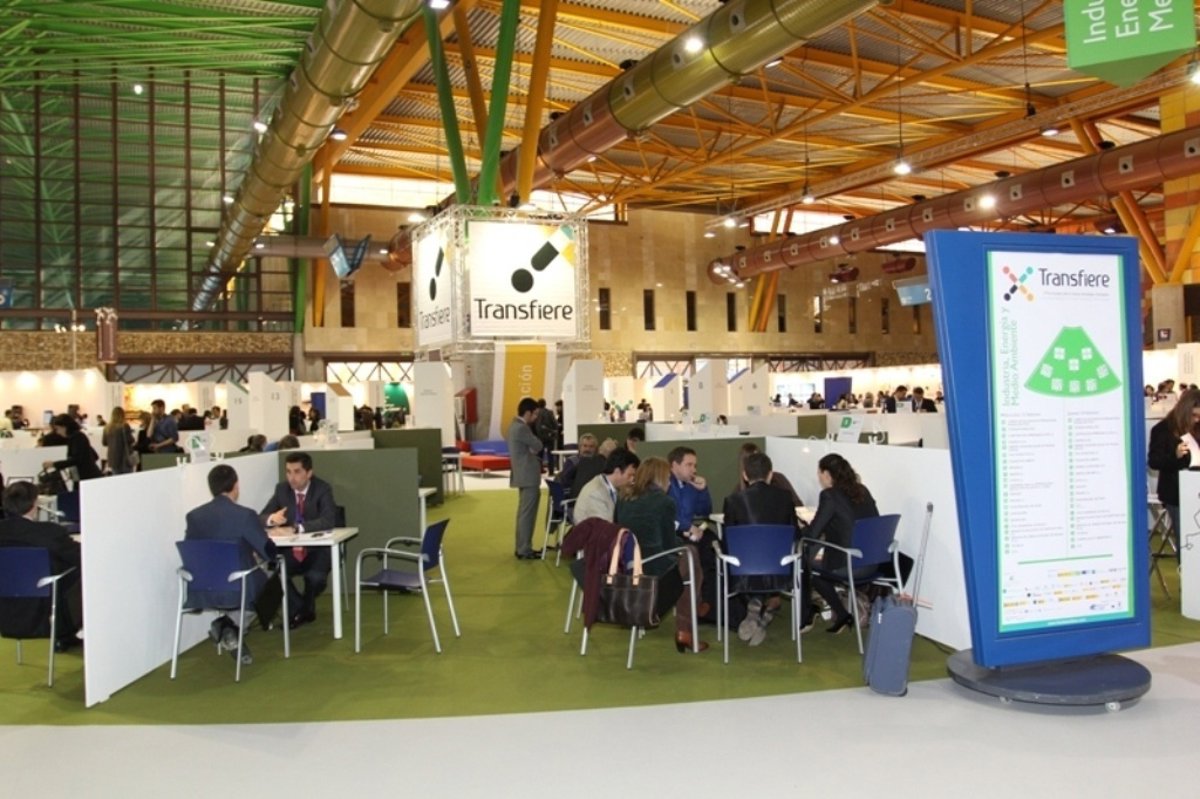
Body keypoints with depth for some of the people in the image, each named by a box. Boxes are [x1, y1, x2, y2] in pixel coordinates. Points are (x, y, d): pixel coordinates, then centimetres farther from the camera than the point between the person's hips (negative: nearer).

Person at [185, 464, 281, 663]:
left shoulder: (193, 516, -2)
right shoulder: (245, 515, -14)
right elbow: (269, 552, -9)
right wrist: (254, 554, 16)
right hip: (237, 589, -4)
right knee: (273, 584, 26)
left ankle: (225, 627, 20)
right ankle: (230, 628, 20)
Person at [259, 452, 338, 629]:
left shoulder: (323, 489, -11)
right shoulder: (281, 489, 1)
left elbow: (328, 521, -25)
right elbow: (261, 518, 1)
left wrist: (298, 528, -36)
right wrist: (272, 518, -25)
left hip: (317, 550, -4)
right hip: (290, 550, 4)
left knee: (316, 577, -31)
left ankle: (304, 608, 5)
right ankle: (300, 608, 2)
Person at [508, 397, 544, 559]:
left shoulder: (515, 425, 13)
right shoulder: (522, 428, -20)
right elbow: (538, 446, -13)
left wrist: (537, 461, 6)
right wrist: (533, 449, 6)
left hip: (523, 475, 11)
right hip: (528, 476, -11)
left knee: (523, 512, 16)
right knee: (527, 513, -5)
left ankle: (521, 547, 22)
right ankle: (524, 550, -1)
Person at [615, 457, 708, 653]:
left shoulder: (624, 496, 9)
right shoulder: (664, 501, -8)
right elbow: (670, 544, -2)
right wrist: (683, 541, 23)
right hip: (653, 568, -7)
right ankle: (684, 630, 24)